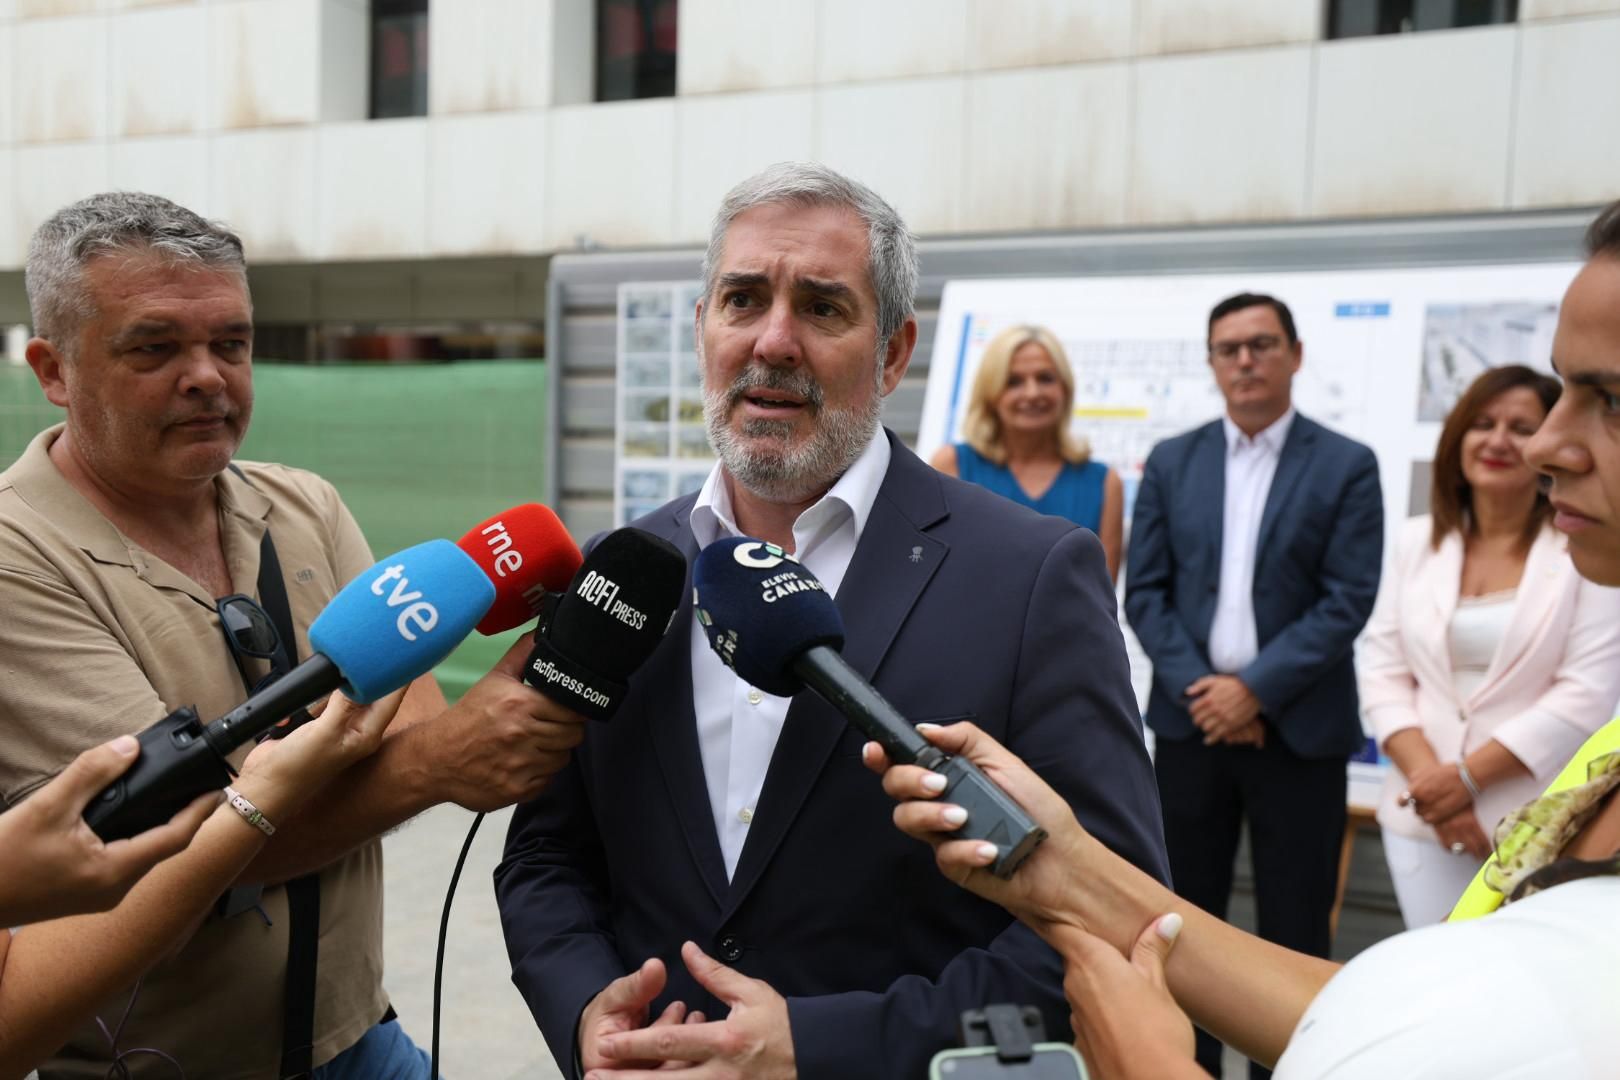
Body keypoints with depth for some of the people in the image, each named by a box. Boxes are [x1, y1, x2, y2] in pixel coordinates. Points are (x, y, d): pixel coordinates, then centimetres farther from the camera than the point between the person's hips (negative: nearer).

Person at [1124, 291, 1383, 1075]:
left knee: (1294, 927, 6)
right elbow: (1145, 592, 2)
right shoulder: (1171, 461, 6)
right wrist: (1198, 687, -10)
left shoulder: (1347, 467, -1)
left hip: (1300, 729, -2)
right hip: (1191, 719, 3)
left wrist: (1254, 689, -15)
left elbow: (1348, 602, -8)